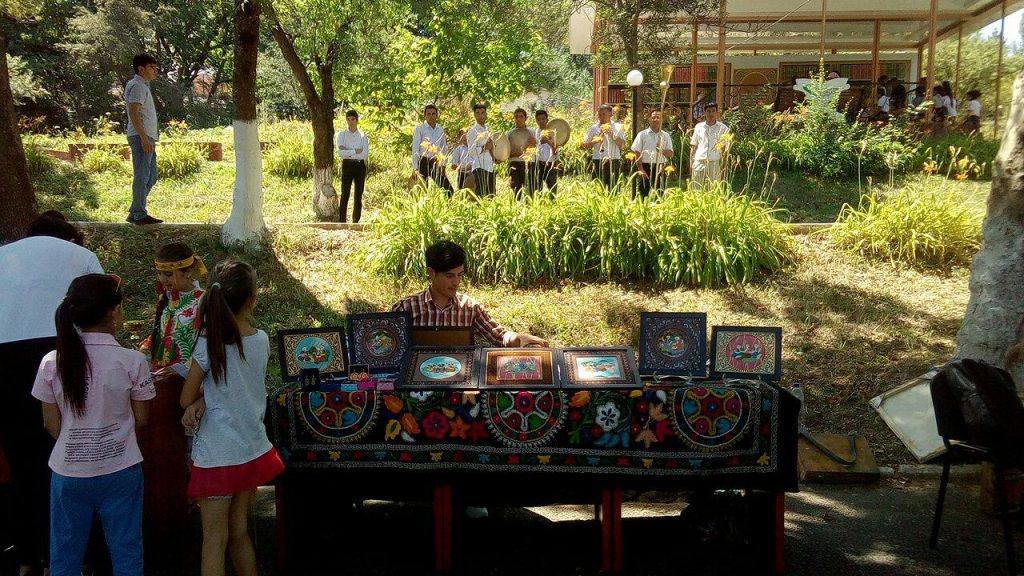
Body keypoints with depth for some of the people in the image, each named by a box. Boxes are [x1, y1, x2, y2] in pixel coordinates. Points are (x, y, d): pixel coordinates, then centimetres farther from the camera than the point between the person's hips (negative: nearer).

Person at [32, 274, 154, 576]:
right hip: (120, 471, -2)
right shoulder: (131, 361, -14)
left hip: (68, 472, 2)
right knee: (126, 552, 12)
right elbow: (141, 418, -4)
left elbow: (51, 423, 1)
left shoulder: (52, 363, -8)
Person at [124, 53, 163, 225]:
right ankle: (139, 214, -8)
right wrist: (144, 138, -25)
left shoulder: (142, 86, 23)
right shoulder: (137, 86, -9)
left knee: (151, 176, 13)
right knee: (142, 176, -10)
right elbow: (134, 113, -19)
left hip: (147, 137, 11)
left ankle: (135, 212, 16)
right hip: (141, 137, -11)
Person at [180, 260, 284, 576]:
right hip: (253, 451, 5)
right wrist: (204, 399, -9)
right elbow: (235, 385, 5)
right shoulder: (261, 340, -2)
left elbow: (186, 399, -6)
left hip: (217, 455, -5)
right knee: (239, 532, 18)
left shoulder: (209, 343, -16)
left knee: (215, 541, 4)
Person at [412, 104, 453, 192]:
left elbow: (444, 148, 16)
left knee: (448, 188, -5)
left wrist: (443, 165, 9)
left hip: (436, 162, 4)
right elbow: (415, 149, -4)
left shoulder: (440, 129, 11)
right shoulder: (420, 129, -2)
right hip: (423, 162, -4)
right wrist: (415, 168, -10)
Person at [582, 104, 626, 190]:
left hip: (613, 163, -1)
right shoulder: (594, 128, 11)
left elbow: (622, 145, -3)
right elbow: (585, 146, 10)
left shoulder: (617, 127, 8)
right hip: (597, 162, 1)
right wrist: (595, 141, -7)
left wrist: (612, 134, -12)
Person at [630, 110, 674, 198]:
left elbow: (671, 154, 8)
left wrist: (662, 150, -13)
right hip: (645, 168, -2)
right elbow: (637, 153, -1)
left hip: (660, 169, 2)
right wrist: (640, 169, -10)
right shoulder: (642, 135, 5)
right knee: (644, 196, -4)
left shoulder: (666, 136, 12)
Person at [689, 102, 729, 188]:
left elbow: (725, 149, 5)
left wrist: (723, 166, -2)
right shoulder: (698, 127, 12)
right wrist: (691, 163, 7)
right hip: (699, 162, 2)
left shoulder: (723, 128, 6)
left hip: (714, 163, -2)